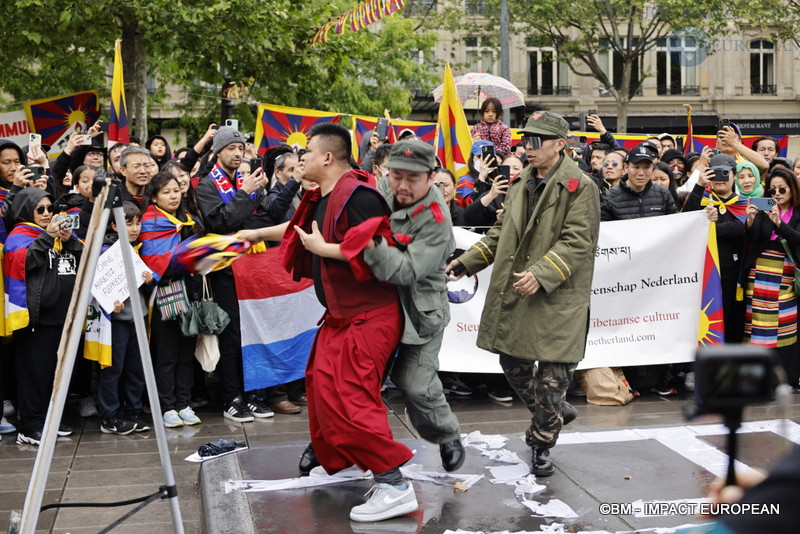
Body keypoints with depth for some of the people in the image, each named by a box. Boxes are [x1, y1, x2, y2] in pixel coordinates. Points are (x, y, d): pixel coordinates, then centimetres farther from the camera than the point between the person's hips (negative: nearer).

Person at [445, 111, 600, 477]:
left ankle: (541, 445, 16)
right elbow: (500, 234, 21)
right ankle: (553, 415, 37)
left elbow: (577, 242, -15)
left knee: (552, 375, -1)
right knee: (513, 364, 13)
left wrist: (542, 274, -26)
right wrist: (465, 263, 11)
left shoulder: (579, 186, -8)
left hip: (557, 298, -7)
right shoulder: (521, 186, 15)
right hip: (513, 296, 7)